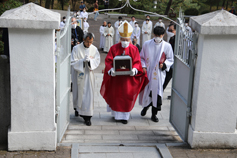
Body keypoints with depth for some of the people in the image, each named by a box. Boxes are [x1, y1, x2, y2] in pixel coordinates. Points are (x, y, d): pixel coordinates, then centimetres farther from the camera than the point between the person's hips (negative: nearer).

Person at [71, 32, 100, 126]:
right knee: (79, 94, 8)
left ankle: (87, 117, 3)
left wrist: (90, 60, -21)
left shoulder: (94, 49, 2)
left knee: (89, 95, -1)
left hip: (89, 74, 1)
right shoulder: (76, 49, -5)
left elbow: (97, 61, -2)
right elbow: (73, 62, -9)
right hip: (79, 75, -1)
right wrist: (83, 60, -23)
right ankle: (78, 110, 31)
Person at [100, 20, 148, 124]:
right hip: (116, 77, 0)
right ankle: (116, 114, 25)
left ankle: (124, 116, 15)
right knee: (115, 95, 8)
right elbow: (108, 60, -4)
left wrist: (134, 69, -23)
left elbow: (137, 62, -3)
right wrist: (111, 69, -23)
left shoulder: (134, 49, 1)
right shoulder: (114, 48, 0)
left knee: (127, 96, 3)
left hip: (128, 78, 0)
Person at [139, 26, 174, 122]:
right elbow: (142, 57, 10)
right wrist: (143, 66, -5)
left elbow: (170, 60, 4)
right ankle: (145, 106, 39)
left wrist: (164, 65, -15)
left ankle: (154, 114, 14)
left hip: (159, 74, -1)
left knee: (157, 92, 0)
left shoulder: (167, 46, -2)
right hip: (147, 72, 1)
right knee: (146, 90, 8)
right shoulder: (147, 44, 2)